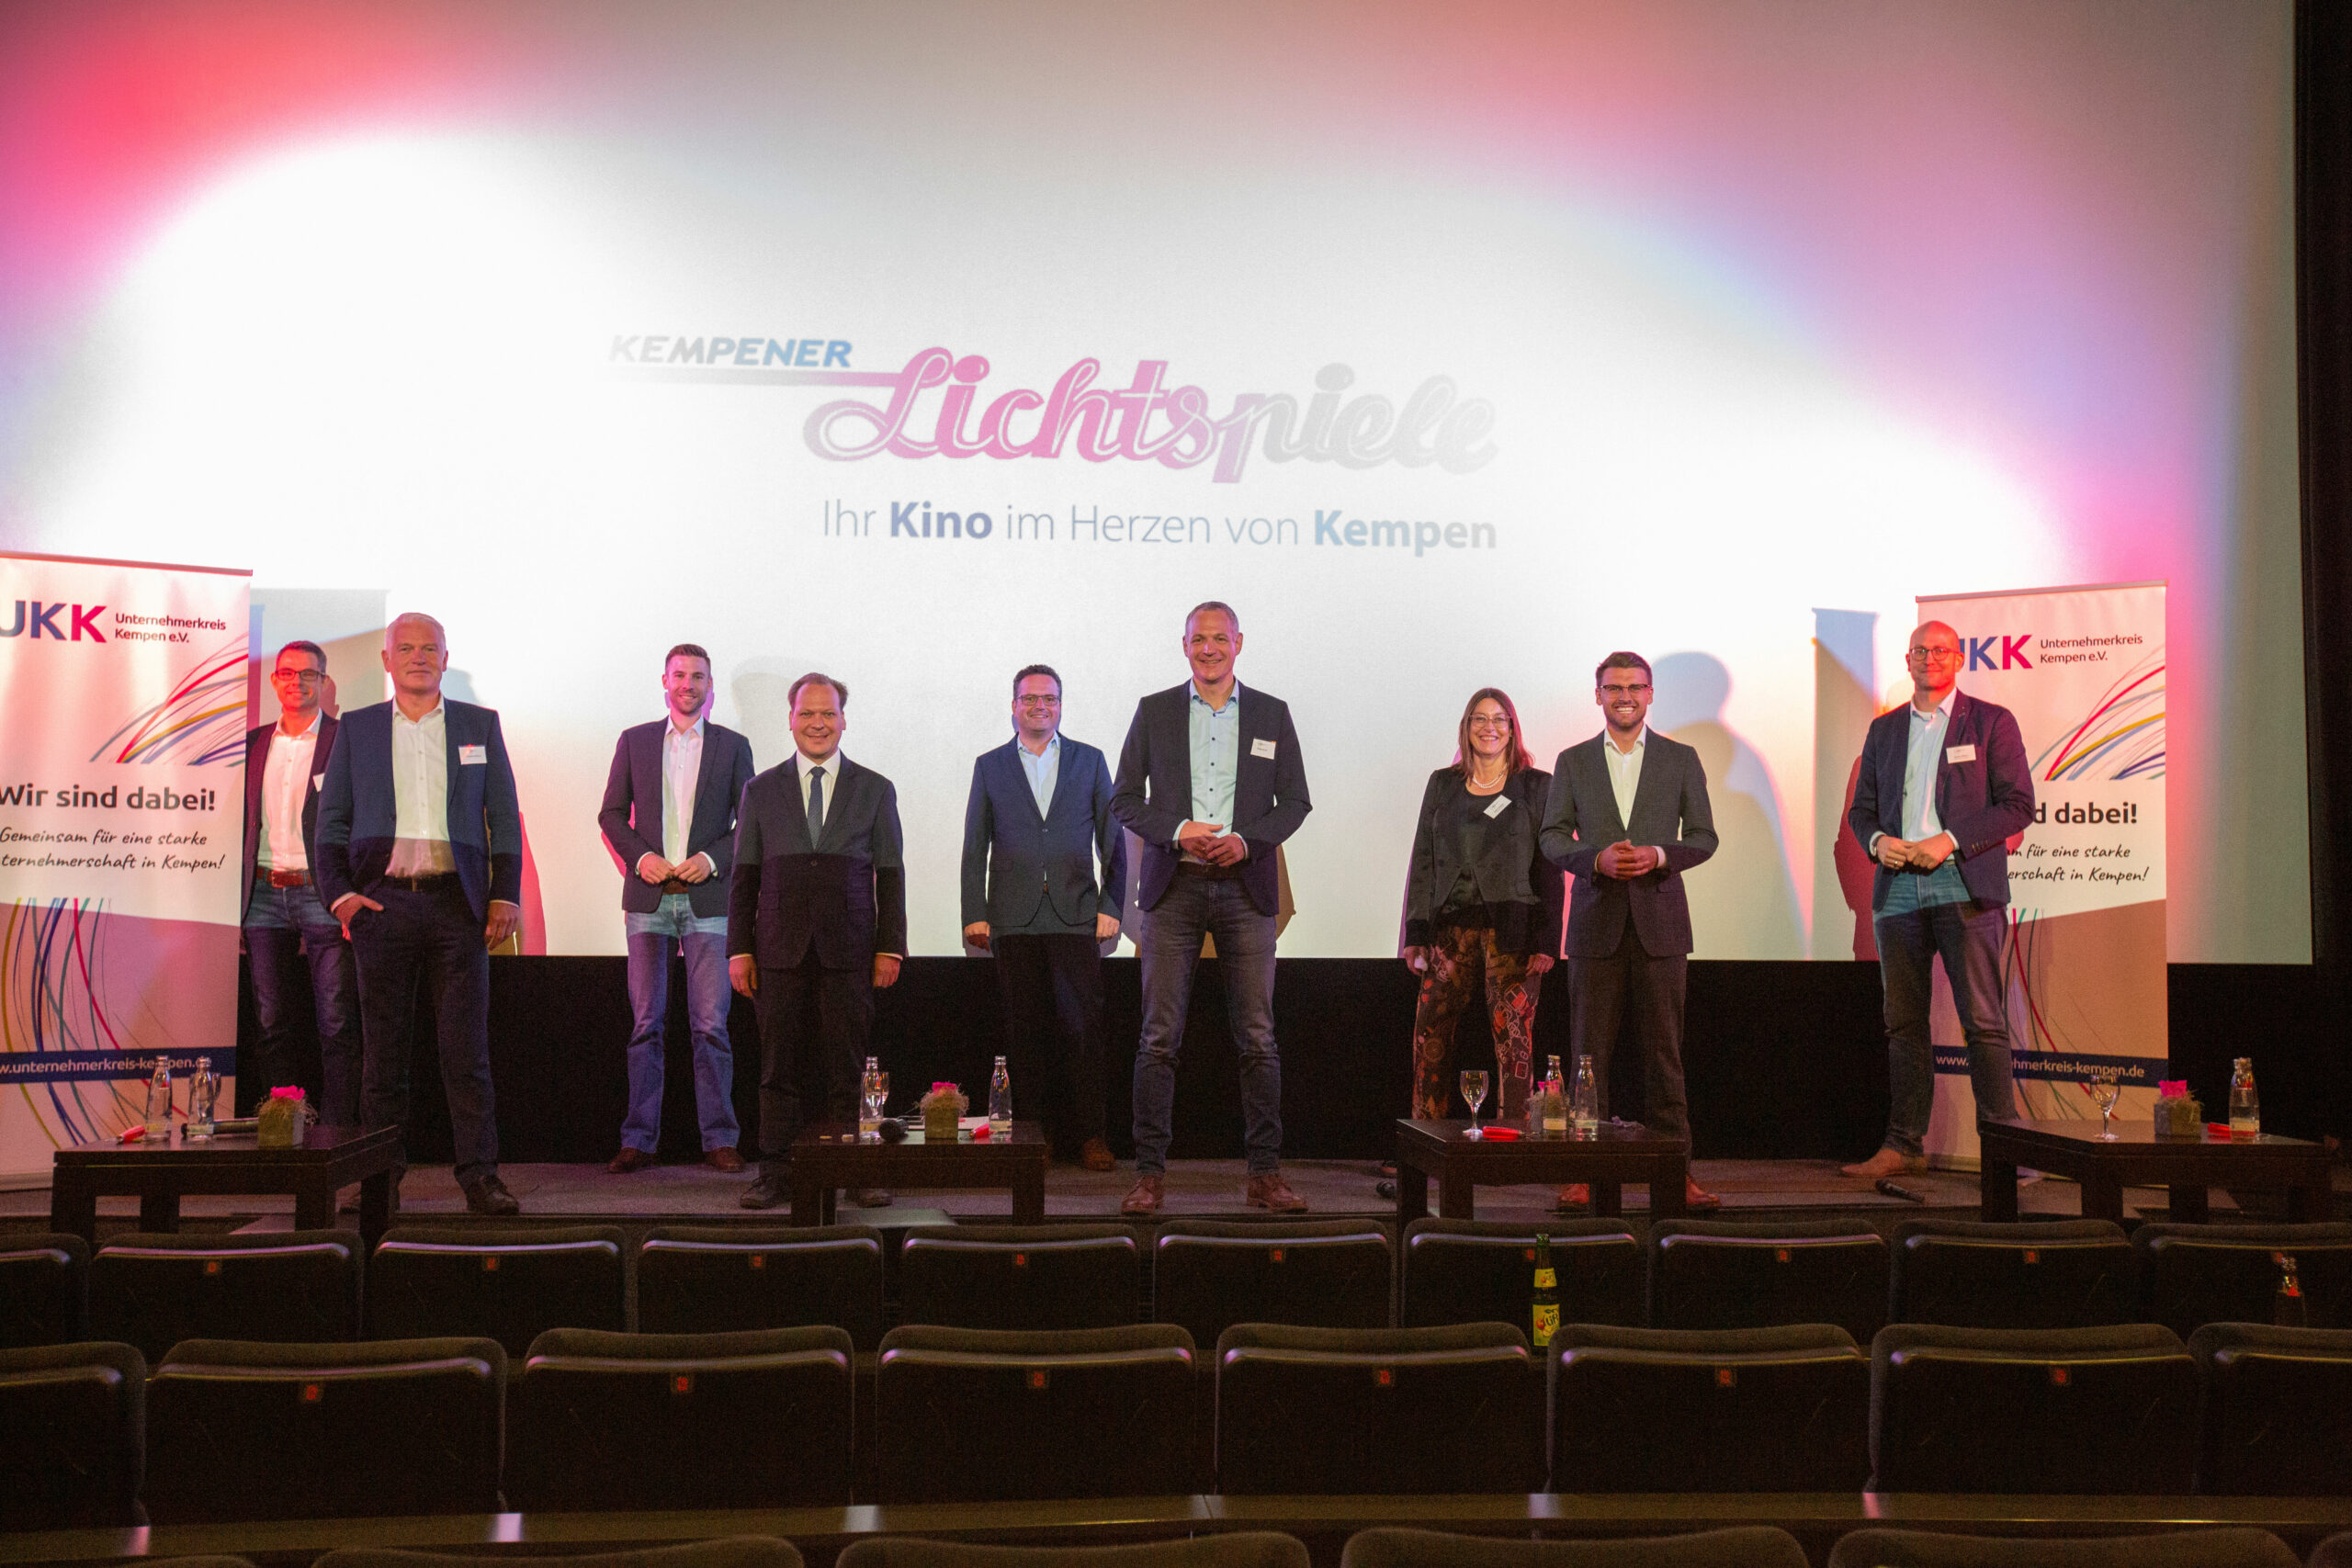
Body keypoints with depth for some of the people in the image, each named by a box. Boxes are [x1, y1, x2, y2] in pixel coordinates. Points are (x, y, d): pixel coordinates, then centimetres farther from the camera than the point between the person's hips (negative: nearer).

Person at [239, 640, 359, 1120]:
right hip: (264, 896, 4)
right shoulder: (253, 742, 14)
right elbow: (242, 824, 15)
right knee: (271, 1024, 5)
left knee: (337, 1025, -4)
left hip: (323, 896, -4)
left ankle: (335, 1131, 0)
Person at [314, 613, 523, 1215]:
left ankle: (479, 1176, 0)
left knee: (467, 1048, -3)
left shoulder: (479, 725, 11)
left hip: (457, 902, -1)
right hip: (382, 901, 1)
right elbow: (331, 820, 11)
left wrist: (505, 895, -1)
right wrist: (339, 893, -3)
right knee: (382, 1047, 5)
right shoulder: (356, 729, 12)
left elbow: (504, 817, 9)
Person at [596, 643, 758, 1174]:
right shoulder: (635, 741, 12)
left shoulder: (732, 746, 10)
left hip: (706, 898, -1)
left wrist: (712, 859, -8)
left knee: (710, 1024, -3)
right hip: (648, 896, 1)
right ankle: (638, 1140, 6)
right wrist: (640, 857, -5)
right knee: (645, 1024, 2)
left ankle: (719, 1139, 2)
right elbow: (611, 813, 11)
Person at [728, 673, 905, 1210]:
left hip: (849, 949, -1)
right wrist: (739, 949, 2)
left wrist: (890, 947, 0)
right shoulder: (761, 790, 10)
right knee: (778, 1069, 3)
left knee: (847, 1068, 1)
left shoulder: (875, 790, 8)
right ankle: (776, 1174, 10)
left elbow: (890, 875, 7)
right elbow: (744, 876, 9)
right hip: (780, 948, 1)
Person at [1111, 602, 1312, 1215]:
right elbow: (1124, 798, 7)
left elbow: (1295, 801, 9)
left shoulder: (1272, 714, 10)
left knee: (1258, 1038, 0)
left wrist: (1246, 840, -9)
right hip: (1173, 888, 0)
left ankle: (1265, 1174, 8)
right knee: (1160, 1037, -2)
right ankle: (1149, 1174, 4)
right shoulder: (1154, 711, 8)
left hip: (1245, 888, 1)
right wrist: (1178, 832, -10)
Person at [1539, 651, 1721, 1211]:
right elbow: (1553, 836, 6)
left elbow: (1704, 836, 6)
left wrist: (1659, 855, -13)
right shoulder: (1573, 762, 10)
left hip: (1659, 919, 0)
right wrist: (1597, 859, -12)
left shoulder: (1681, 759, 9)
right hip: (1596, 921, 0)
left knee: (1664, 1048, 1)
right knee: (1590, 1049, 1)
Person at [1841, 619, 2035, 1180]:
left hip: (1964, 886, -4)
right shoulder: (1884, 729, 18)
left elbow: (2018, 804, -2)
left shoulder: (1992, 722, 5)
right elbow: (1861, 807, 20)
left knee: (1983, 1022, -6)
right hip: (1897, 889, 4)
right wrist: (1877, 840, -3)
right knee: (1904, 1023, 6)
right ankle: (1904, 1145, 12)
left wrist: (1950, 841, -12)